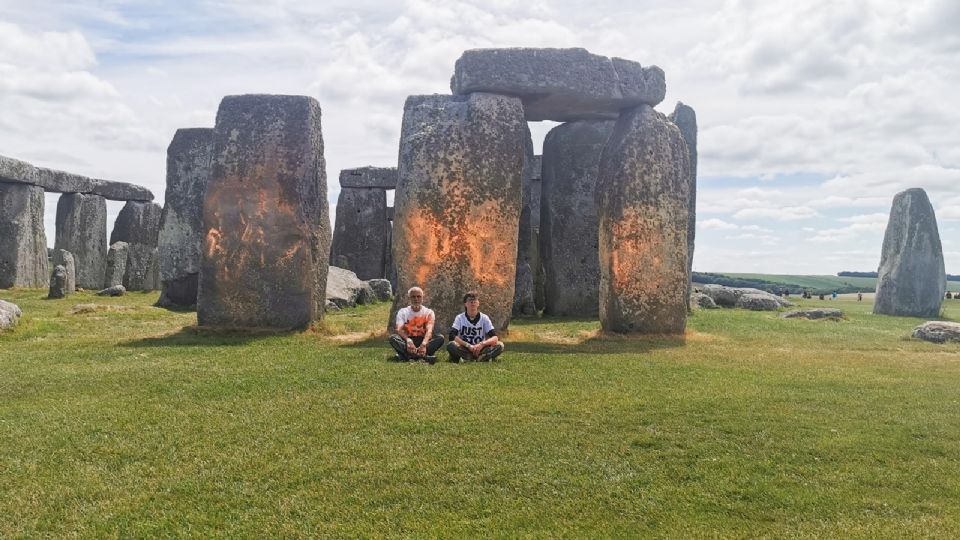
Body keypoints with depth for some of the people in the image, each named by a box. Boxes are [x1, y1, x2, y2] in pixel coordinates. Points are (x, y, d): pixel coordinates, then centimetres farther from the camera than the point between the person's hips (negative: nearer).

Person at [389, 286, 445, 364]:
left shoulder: (428, 312, 2)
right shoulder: (403, 312, 4)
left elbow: (429, 330, -17)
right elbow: (399, 329, -14)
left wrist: (424, 344, -40)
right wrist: (408, 340, -38)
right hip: (407, 342, 0)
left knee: (440, 338, -26)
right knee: (393, 338, -28)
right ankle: (423, 356, -45)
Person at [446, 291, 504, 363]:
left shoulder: (484, 318, 0)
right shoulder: (460, 318, -2)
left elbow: (495, 337, -10)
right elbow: (451, 336, -16)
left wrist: (482, 344, -29)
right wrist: (468, 346, -26)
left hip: (480, 349, 1)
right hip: (464, 349, -1)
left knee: (500, 345, -22)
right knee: (451, 345, -32)